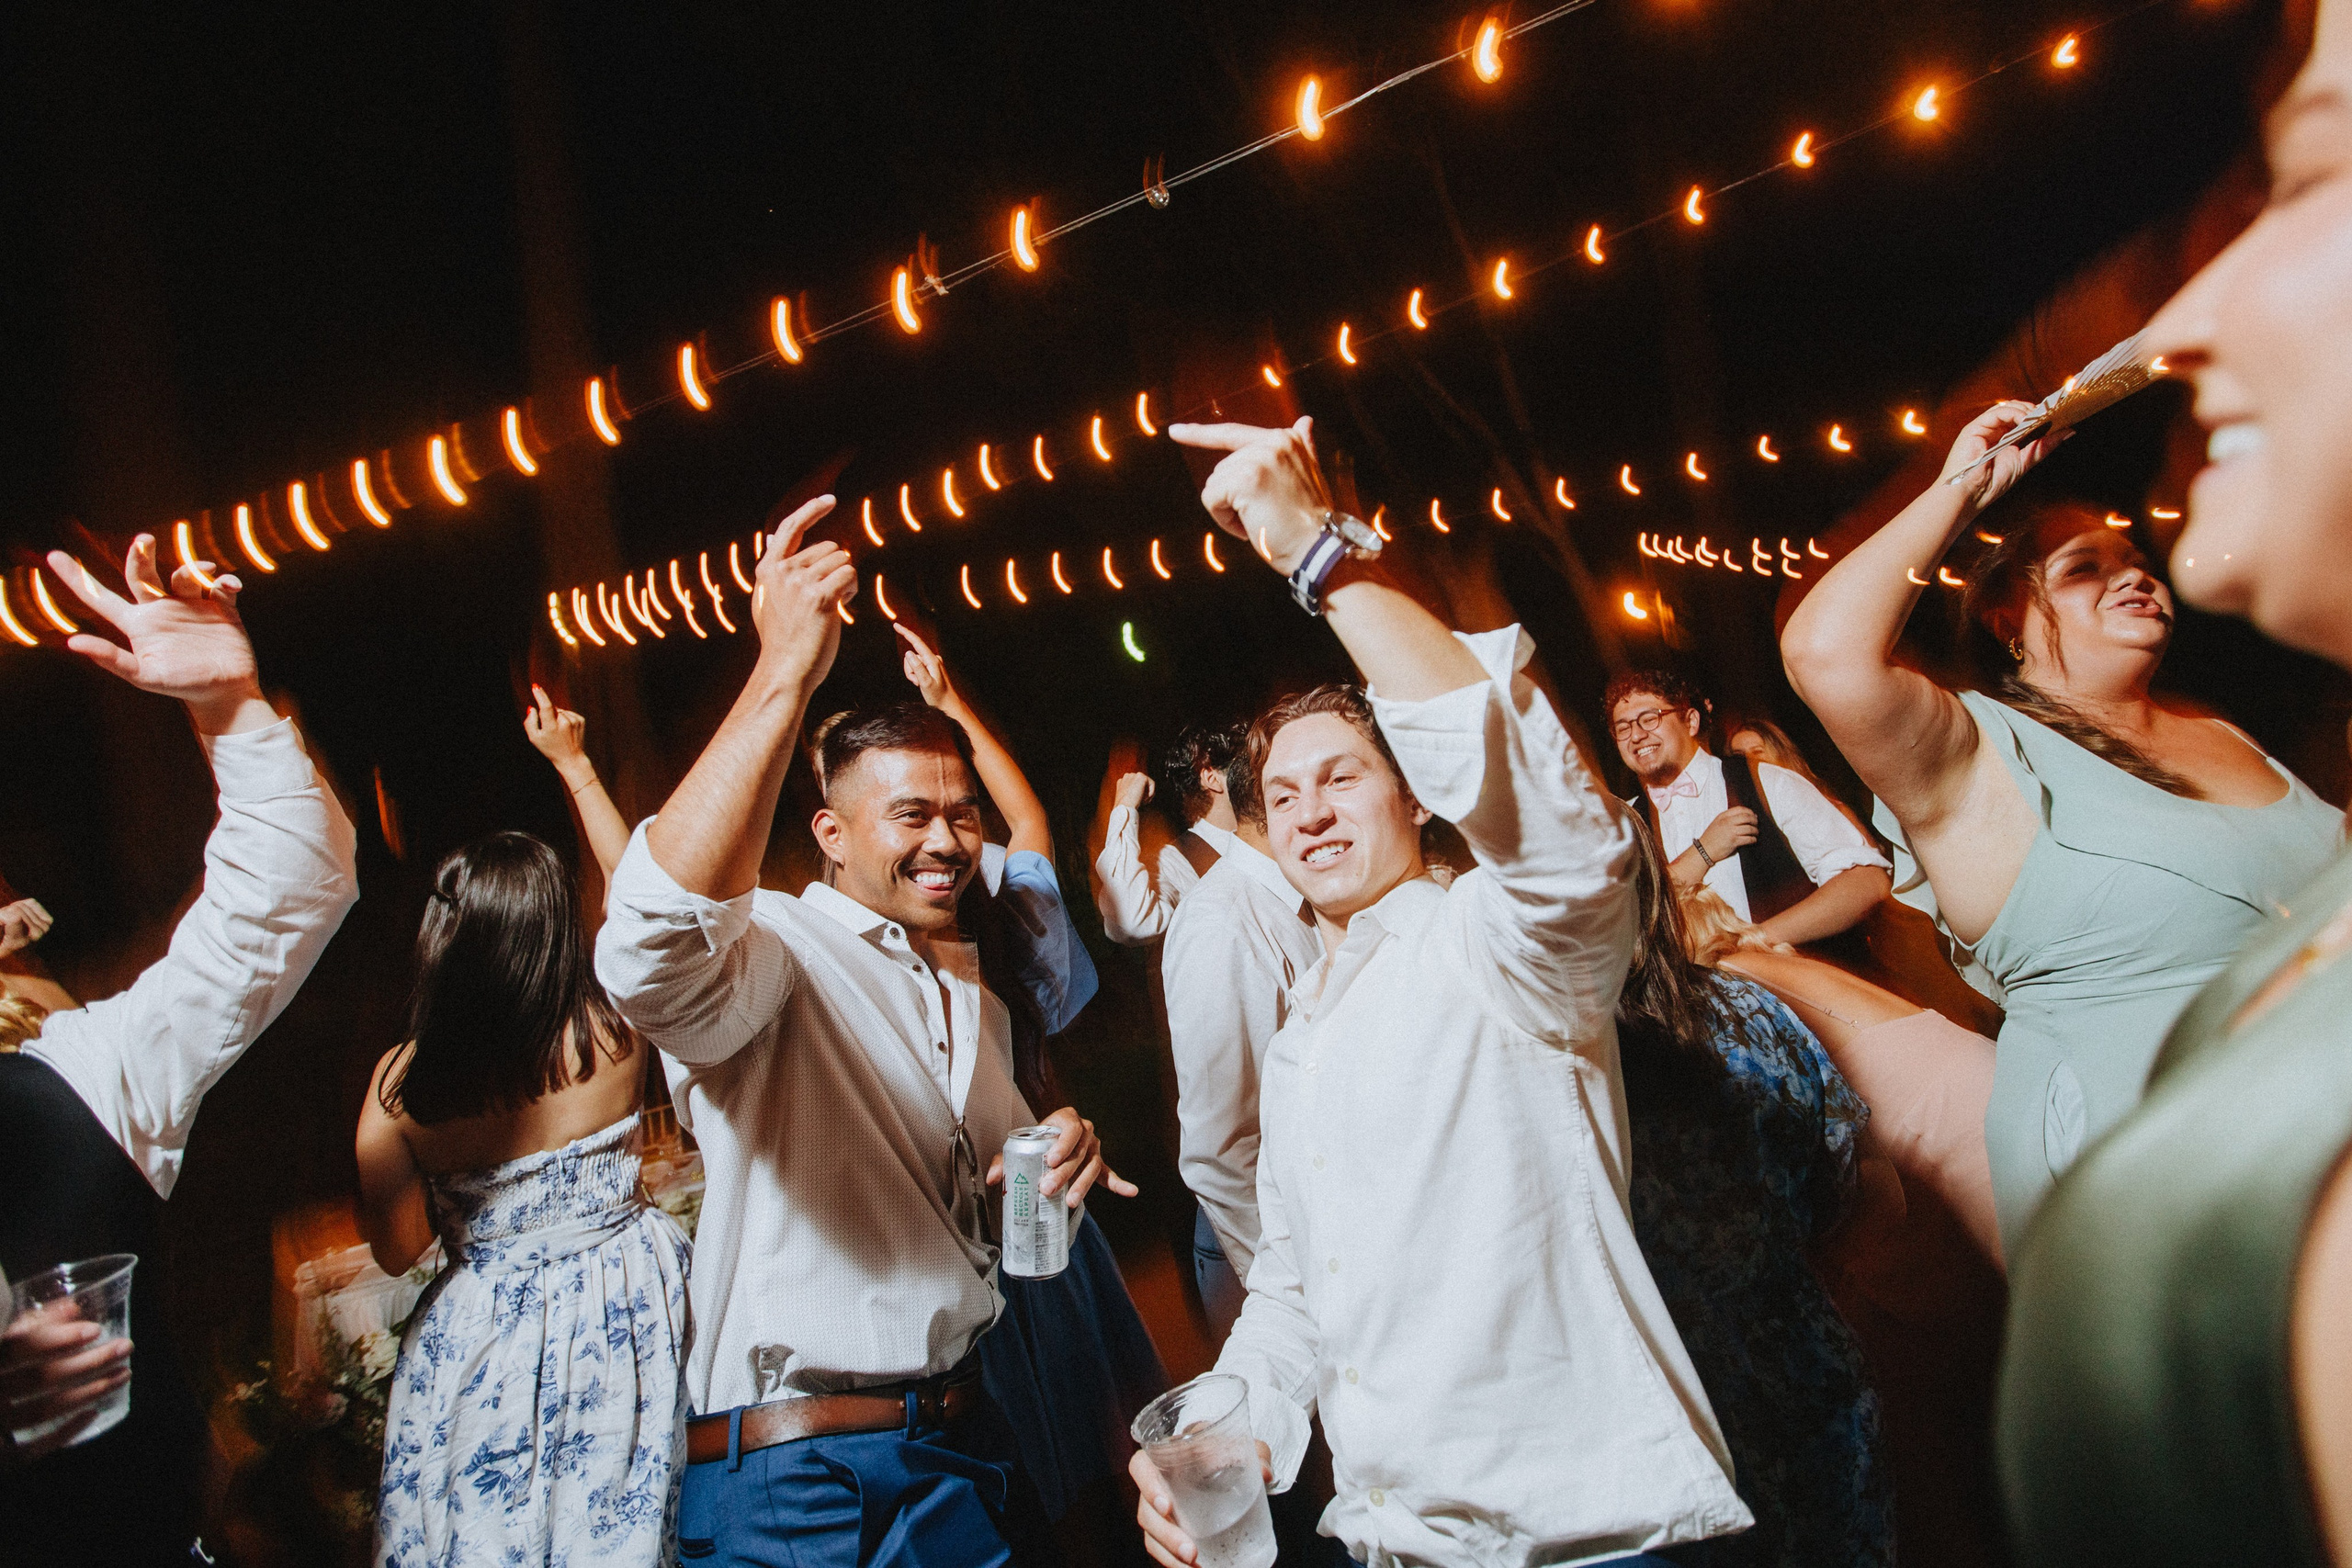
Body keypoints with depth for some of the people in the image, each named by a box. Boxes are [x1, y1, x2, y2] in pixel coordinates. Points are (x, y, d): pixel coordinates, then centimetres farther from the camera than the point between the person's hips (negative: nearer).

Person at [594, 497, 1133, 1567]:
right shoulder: (778, 947, -12)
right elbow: (654, 956, -37)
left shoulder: (977, 996, 13)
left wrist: (1055, 1160, 0)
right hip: (792, 1473, -7)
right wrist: (780, 680, -39)